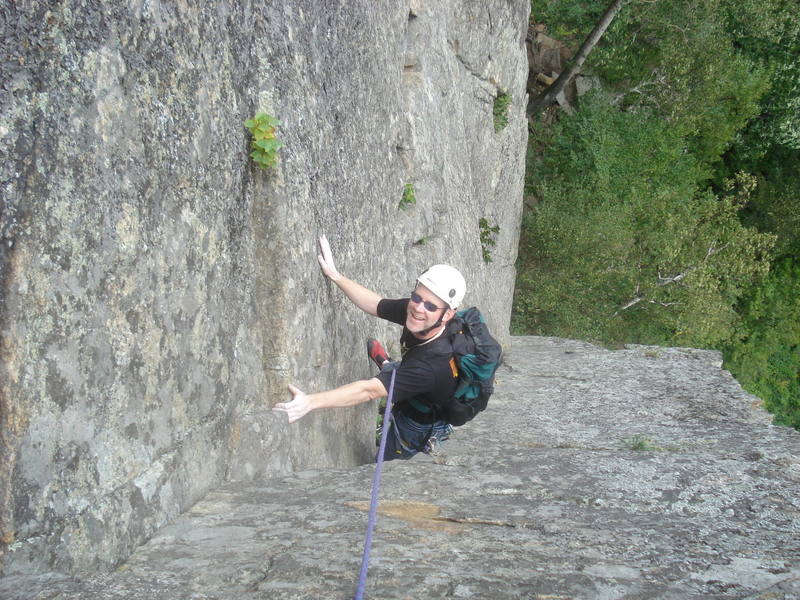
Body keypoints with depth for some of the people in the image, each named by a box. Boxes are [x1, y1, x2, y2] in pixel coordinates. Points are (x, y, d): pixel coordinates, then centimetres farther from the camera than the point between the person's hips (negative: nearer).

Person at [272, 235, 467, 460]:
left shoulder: (436, 363, -45)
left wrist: (310, 402, -52)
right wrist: (335, 275, -11)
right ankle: (387, 366, 56)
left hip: (418, 430, -7)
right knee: (370, 345, 25)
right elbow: (374, 304, -7)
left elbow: (369, 390, -47)